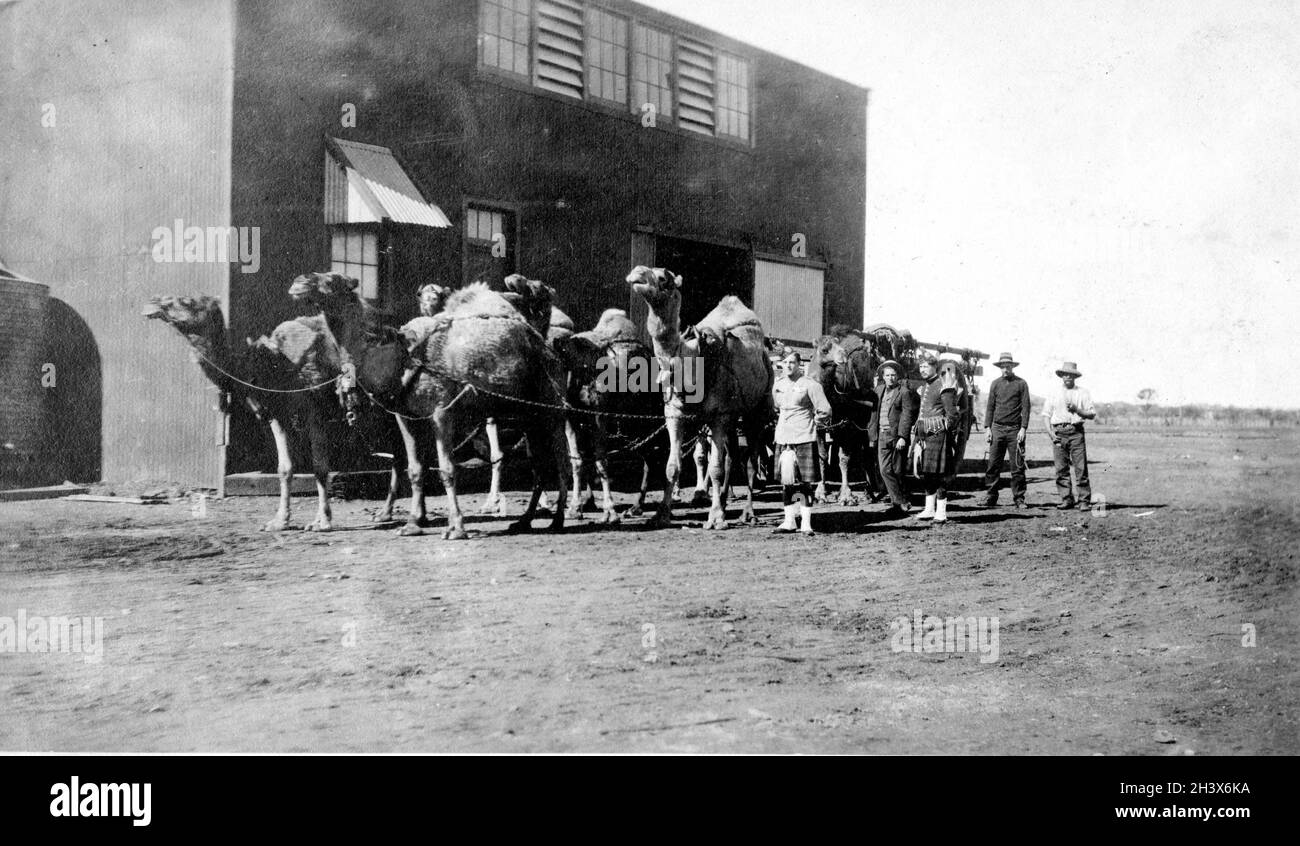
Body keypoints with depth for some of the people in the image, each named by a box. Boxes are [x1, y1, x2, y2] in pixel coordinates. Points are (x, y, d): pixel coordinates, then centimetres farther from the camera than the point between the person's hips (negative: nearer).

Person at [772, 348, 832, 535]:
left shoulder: (809, 385, -7)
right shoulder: (778, 385, 11)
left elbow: (825, 411, -6)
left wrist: (813, 423, 2)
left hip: (804, 438, -6)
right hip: (783, 439, 6)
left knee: (805, 482, -3)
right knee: (786, 482, 8)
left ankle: (806, 523, 1)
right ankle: (789, 522, 16)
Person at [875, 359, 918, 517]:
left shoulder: (904, 392, -5)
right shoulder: (881, 392, 16)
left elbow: (907, 415, -11)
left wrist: (902, 437, -17)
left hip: (898, 436, -6)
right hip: (883, 436, 6)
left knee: (898, 471, -1)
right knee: (885, 470, -3)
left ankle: (898, 503, 8)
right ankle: (901, 503, 1)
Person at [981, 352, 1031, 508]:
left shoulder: (1021, 384, 3)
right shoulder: (995, 384, 11)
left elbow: (1025, 407, 0)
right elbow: (990, 406, 12)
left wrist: (1023, 428, -8)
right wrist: (987, 428, 3)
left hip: (1015, 429, -2)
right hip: (997, 428, 2)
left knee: (1018, 466, -2)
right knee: (993, 465, 0)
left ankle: (1019, 499, 4)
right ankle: (991, 497, 6)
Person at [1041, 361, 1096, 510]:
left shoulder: (1083, 393, 11)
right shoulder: (1053, 394, 15)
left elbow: (1092, 414, 6)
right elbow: (1046, 415, 12)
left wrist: (1077, 410, -11)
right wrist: (1051, 432, -1)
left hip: (1076, 432, -2)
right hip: (1058, 432, 2)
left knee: (1081, 467, -7)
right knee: (1061, 468, -1)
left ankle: (1084, 500, -5)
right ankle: (1066, 499, 5)